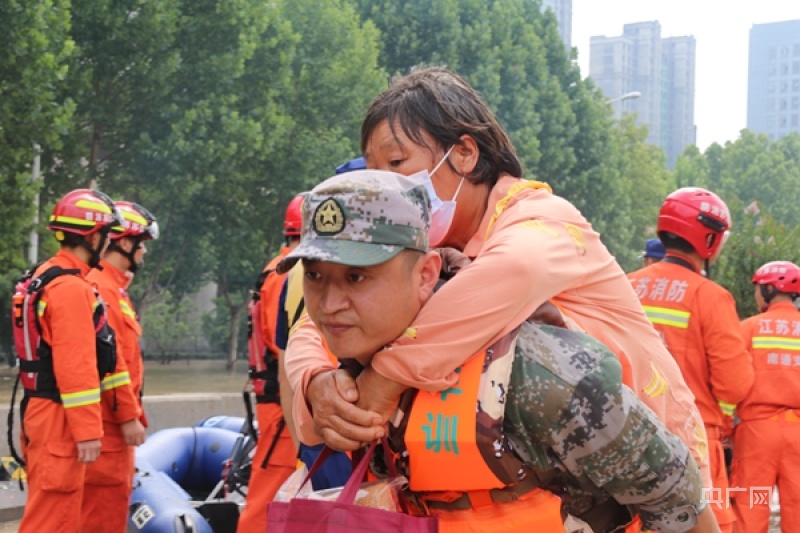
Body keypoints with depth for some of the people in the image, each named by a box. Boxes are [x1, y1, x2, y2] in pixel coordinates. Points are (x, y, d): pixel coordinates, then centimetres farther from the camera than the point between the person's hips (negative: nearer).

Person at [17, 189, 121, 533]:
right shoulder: (71, 288, -18)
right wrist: (88, 429, -20)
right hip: (59, 416, -10)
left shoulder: (46, 277, 15)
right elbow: (76, 366, -22)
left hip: (41, 408, 10)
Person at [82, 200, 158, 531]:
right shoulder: (99, 289, -14)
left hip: (114, 420, 10)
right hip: (108, 420, -10)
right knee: (105, 507, -8)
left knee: (114, 500, 15)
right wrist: (129, 415, -18)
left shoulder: (113, 286, 18)